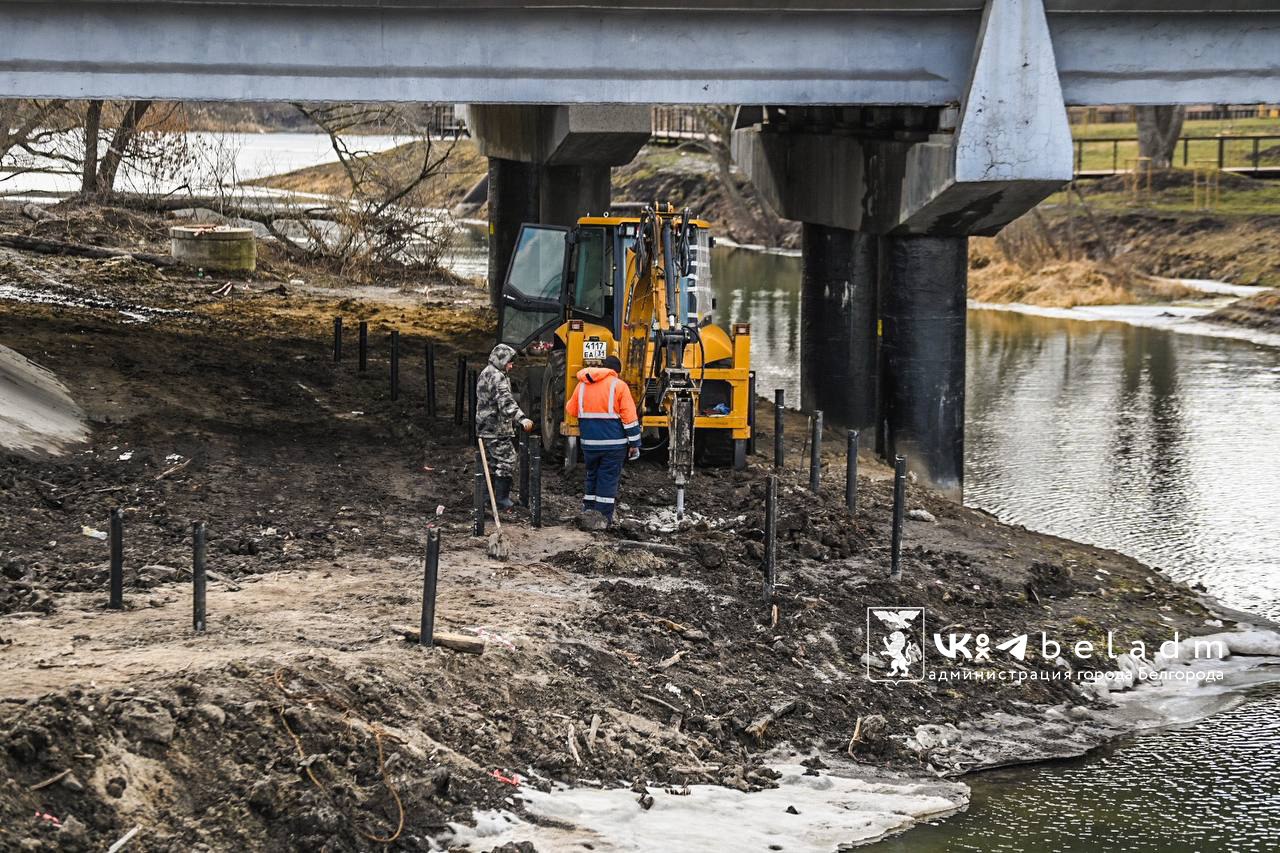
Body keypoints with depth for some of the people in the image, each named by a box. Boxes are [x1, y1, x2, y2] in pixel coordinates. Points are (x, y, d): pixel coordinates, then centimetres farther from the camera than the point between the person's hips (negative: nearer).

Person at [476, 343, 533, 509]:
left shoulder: (485, 374, 18)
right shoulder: (497, 377, -16)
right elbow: (506, 401, -31)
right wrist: (522, 418, -42)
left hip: (484, 428, 11)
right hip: (497, 429, -11)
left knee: (492, 463, 16)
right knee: (506, 461, -7)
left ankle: (490, 496, 22)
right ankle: (502, 500, -8)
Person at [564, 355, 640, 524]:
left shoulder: (582, 385, 7)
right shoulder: (618, 386, -6)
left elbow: (571, 411, 18)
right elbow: (629, 418, -10)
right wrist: (634, 443, -5)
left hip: (589, 442, 4)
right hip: (613, 442, -4)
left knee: (592, 476, 19)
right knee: (609, 478, 1)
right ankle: (603, 517, 1)